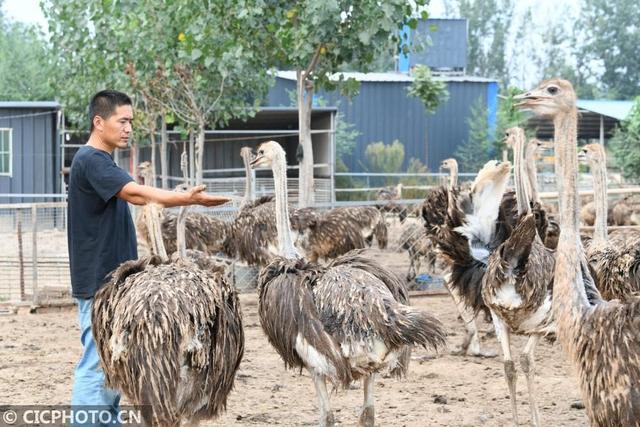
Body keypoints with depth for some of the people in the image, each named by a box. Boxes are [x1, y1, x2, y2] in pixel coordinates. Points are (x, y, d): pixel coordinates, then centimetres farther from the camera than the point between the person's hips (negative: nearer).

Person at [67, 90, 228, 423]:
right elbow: (136, 194, -30)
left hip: (113, 282, 10)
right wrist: (189, 198, -41)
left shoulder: (101, 162, 16)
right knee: (96, 366, -10)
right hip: (99, 284, -10)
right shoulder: (90, 161, -16)